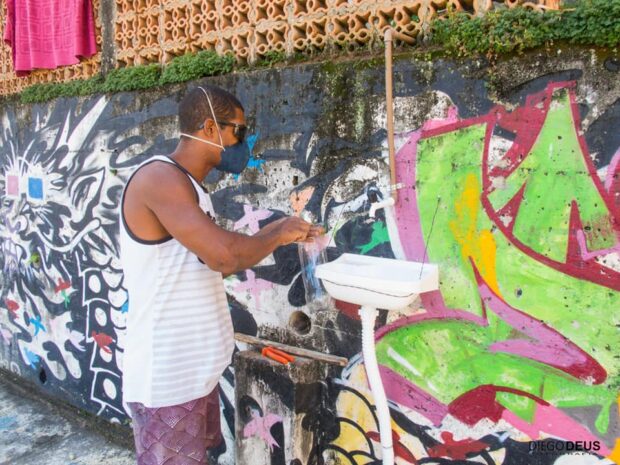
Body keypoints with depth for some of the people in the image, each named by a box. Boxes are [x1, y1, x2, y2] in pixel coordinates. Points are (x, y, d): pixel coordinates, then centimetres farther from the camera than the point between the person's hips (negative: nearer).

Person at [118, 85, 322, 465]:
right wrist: (277, 236, -13)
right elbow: (224, 255, -32)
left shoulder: (189, 186, 11)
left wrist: (278, 233, 7)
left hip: (195, 368, 9)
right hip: (166, 377, -9)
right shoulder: (159, 177, -20)